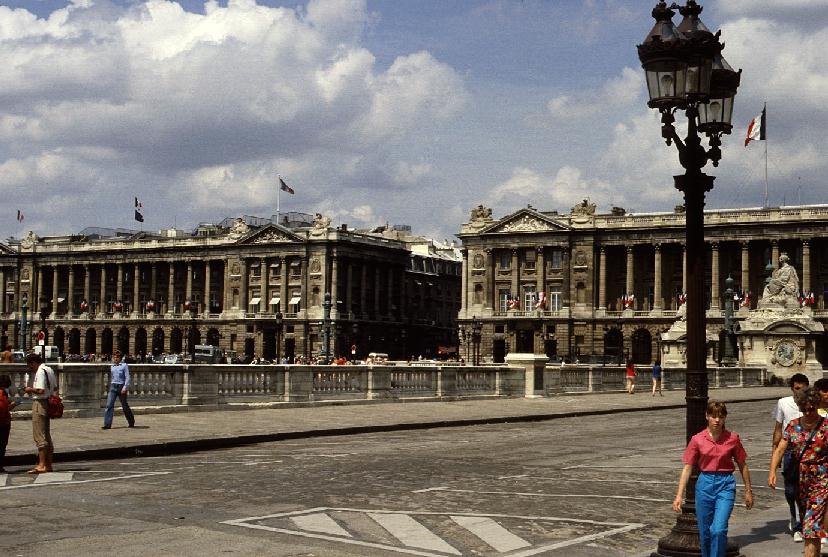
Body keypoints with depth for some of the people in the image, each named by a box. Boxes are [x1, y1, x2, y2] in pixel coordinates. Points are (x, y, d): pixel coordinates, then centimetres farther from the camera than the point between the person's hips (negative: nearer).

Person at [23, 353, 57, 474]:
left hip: (39, 403, -10)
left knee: (39, 435, -9)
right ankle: (48, 465, 17)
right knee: (46, 435, 13)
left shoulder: (40, 372, -15)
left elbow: (41, 390, -24)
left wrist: (30, 389, -7)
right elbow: (55, 388, 20)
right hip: (48, 403, 10)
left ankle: (41, 465, -11)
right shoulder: (49, 370, 14)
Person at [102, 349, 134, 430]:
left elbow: (127, 377, -6)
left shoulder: (124, 365, -2)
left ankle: (131, 422, 25)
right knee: (109, 405, -10)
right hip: (113, 387, 4)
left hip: (121, 386, -4)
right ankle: (107, 424, -12)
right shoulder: (112, 366, 12)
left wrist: (125, 387, -16)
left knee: (125, 406, 7)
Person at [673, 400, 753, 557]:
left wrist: (748, 491, 13)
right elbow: (687, 468, 0)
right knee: (705, 532, 8)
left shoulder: (732, 438, -2)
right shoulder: (697, 440, -2)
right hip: (704, 484, 1)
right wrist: (679, 496, -5)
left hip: (726, 485, -1)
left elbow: (742, 465, 10)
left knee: (718, 530, -16)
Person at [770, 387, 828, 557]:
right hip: (801, 480, 5)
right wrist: (772, 471, -12)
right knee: (810, 522, 16)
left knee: (811, 524, -13)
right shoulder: (793, 426, 7)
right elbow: (780, 449, 2)